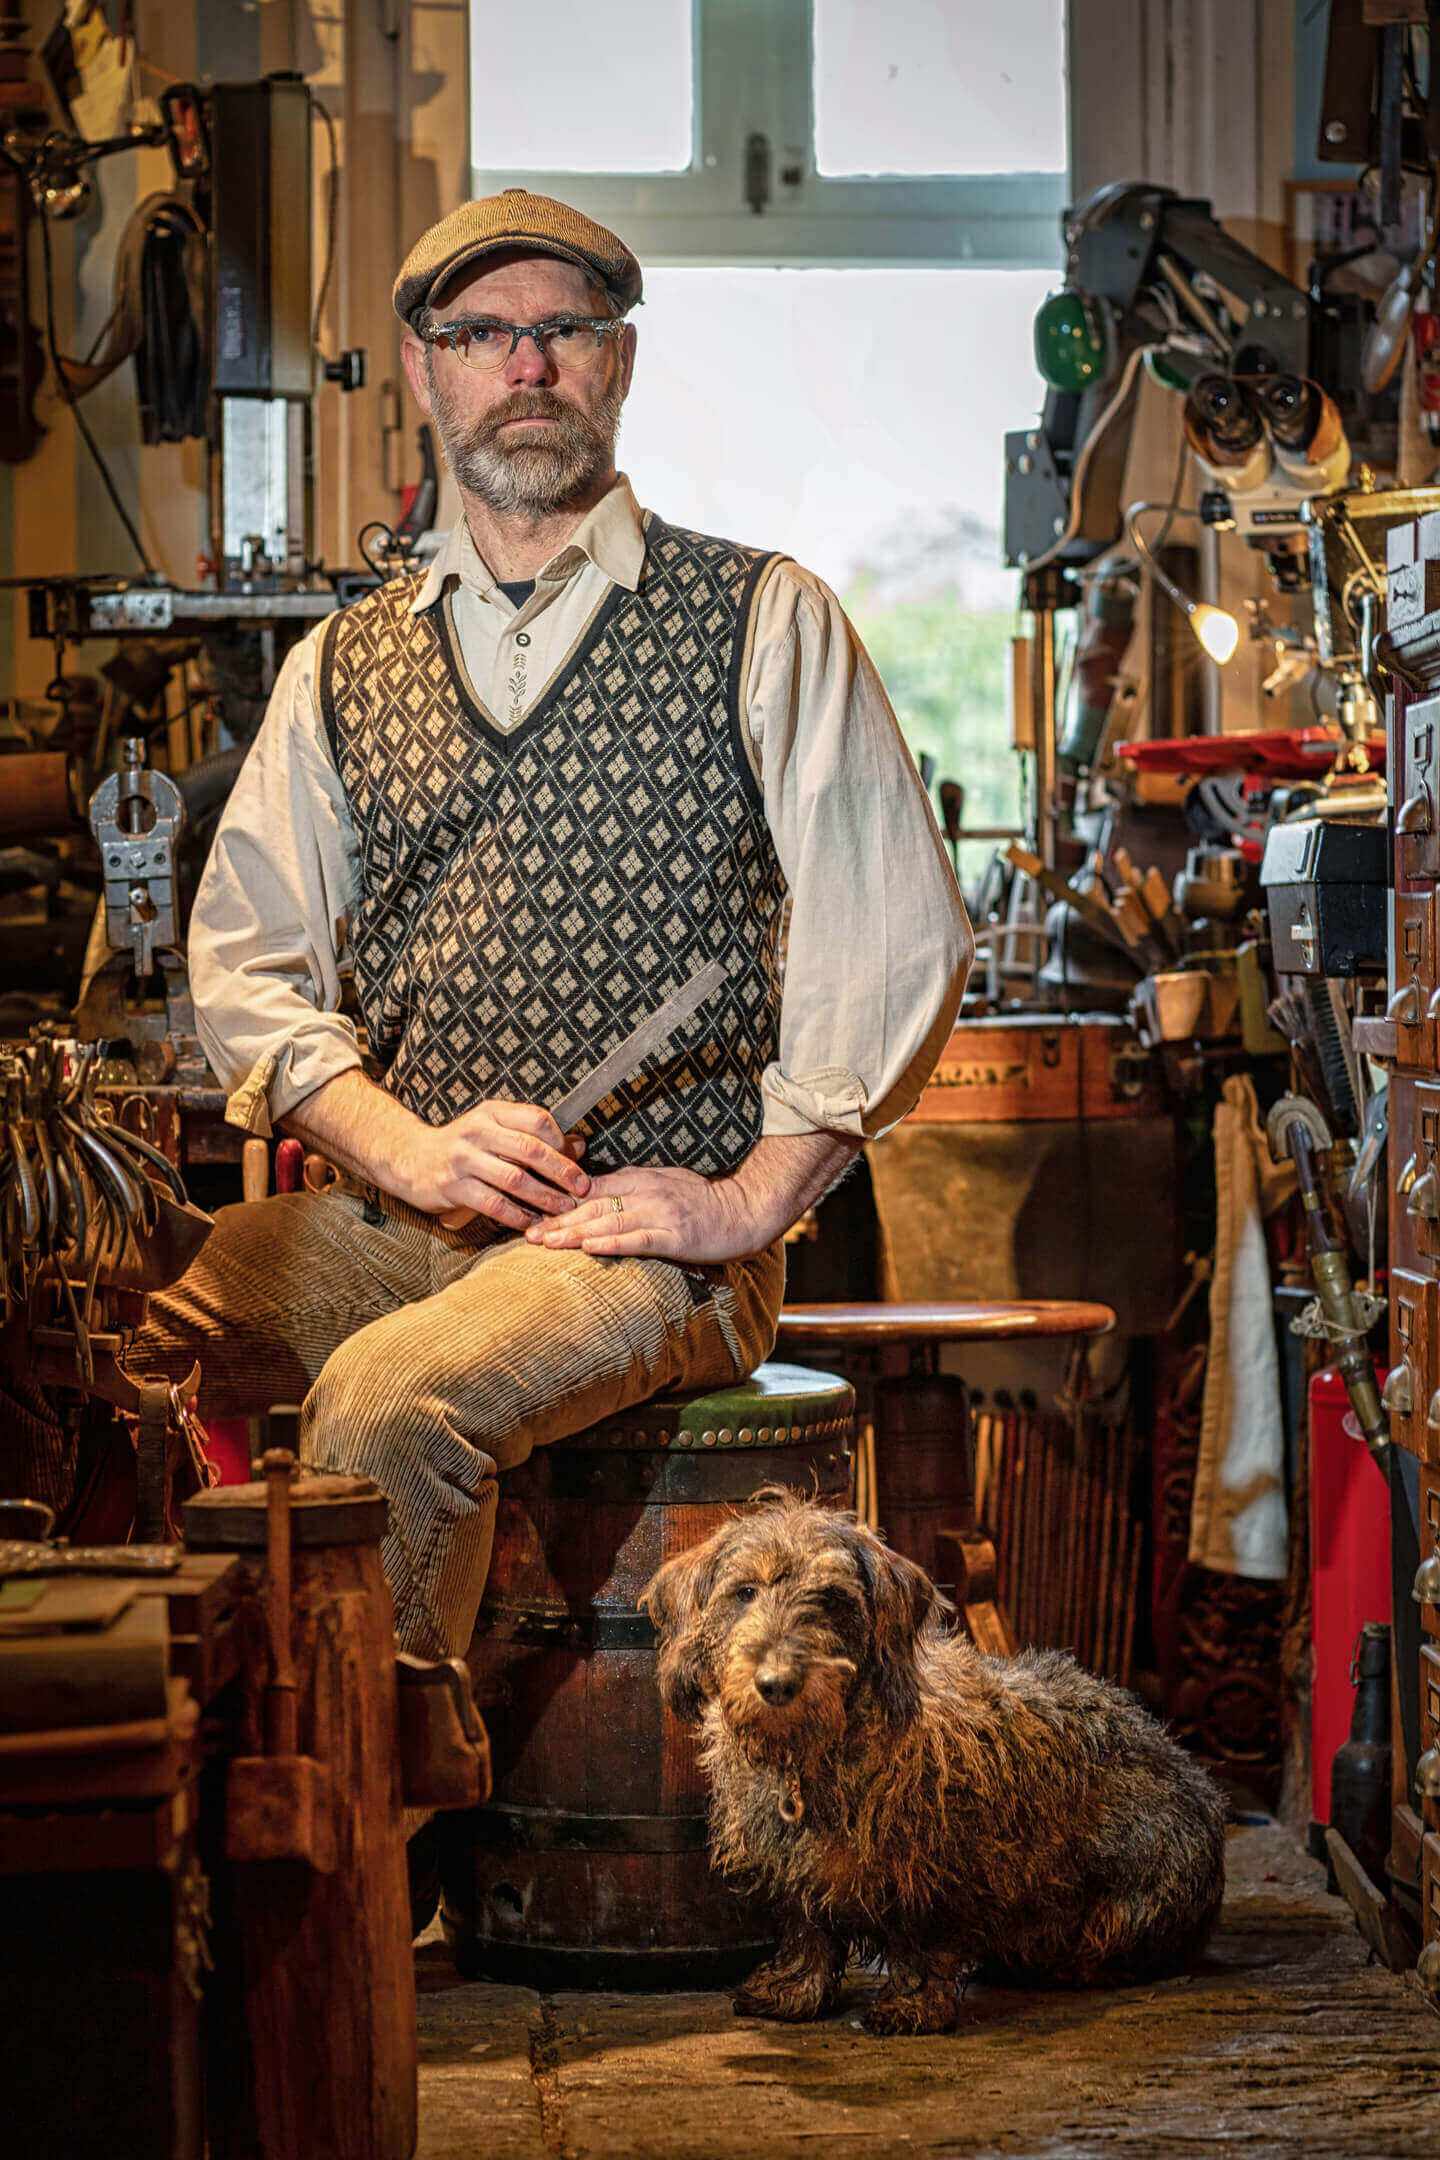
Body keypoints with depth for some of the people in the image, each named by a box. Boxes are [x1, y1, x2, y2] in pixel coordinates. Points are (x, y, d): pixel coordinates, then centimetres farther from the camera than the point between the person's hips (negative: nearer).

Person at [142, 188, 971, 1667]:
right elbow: (245, 958, 13)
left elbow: (893, 938, -1)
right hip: (385, 1217, 4)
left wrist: (750, 1202, -8)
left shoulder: (765, 625, 6)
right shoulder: (342, 667, 18)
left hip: (650, 1240, -4)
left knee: (394, 1395, -33)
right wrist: (410, 1151, -4)